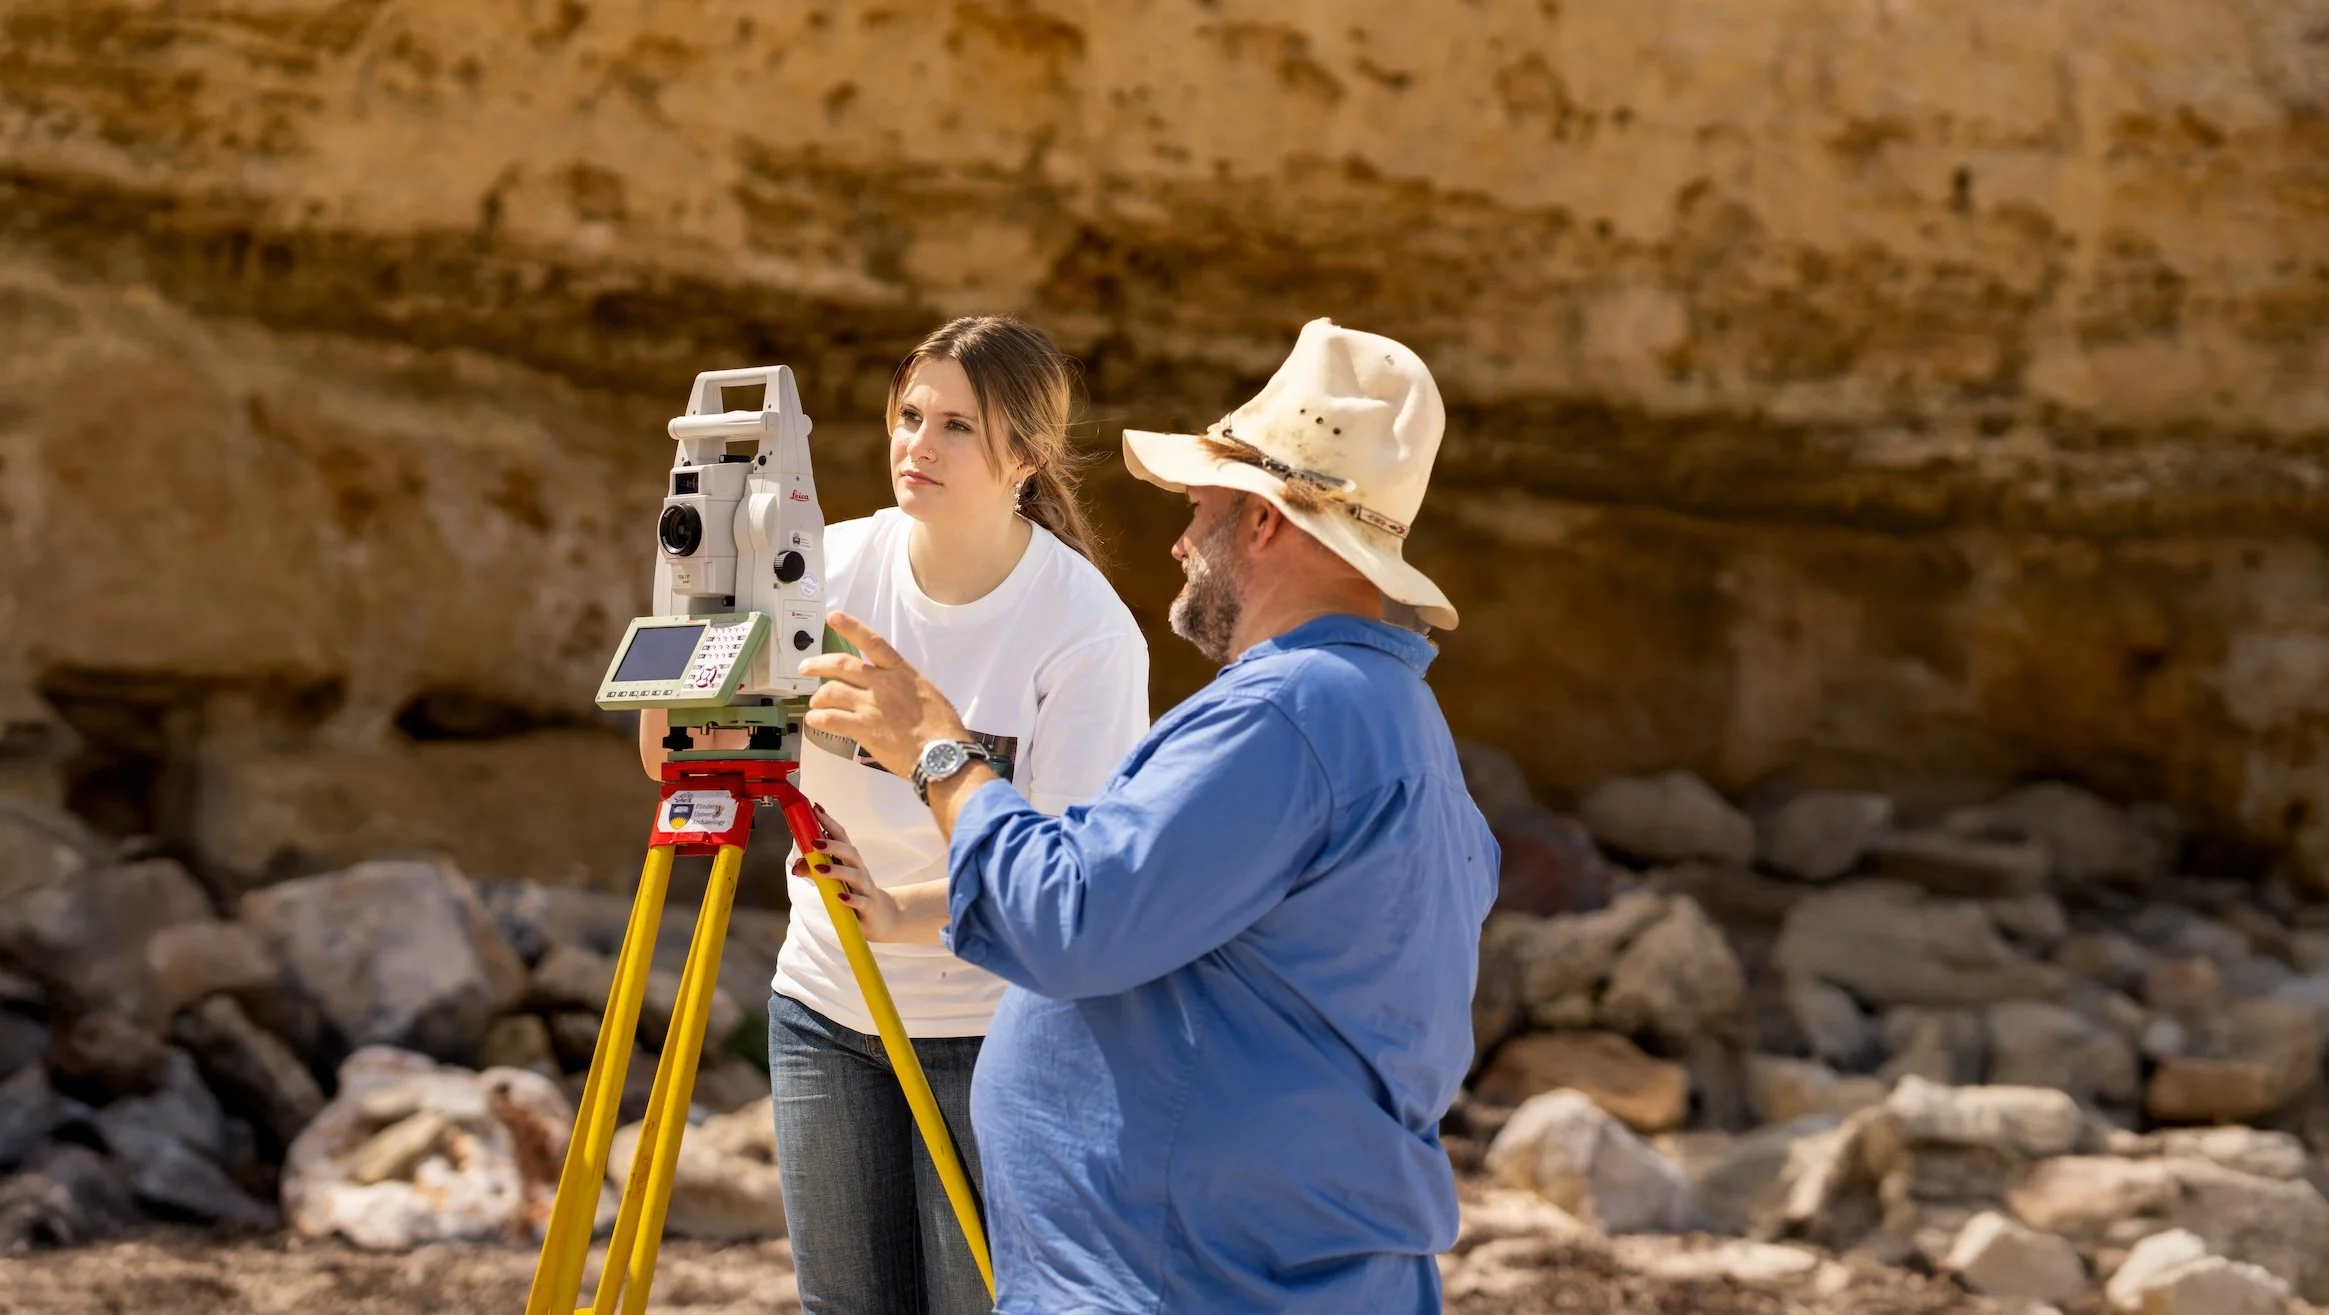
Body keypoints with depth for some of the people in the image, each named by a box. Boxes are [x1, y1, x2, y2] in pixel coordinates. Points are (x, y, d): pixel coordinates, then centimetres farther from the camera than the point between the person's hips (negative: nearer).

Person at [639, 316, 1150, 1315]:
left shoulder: (1088, 632, -16)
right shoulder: (834, 568, -5)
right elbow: (675, 757, -6)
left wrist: (902, 914, -37)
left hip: (992, 1031, -4)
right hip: (825, 1013, 4)